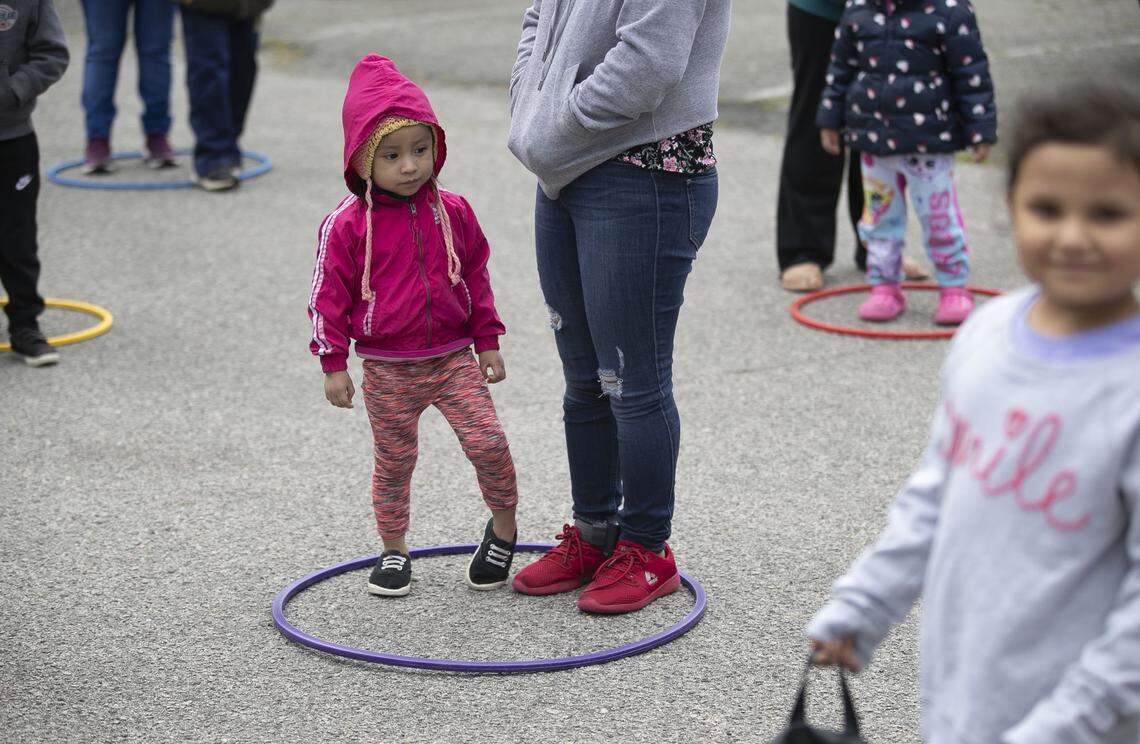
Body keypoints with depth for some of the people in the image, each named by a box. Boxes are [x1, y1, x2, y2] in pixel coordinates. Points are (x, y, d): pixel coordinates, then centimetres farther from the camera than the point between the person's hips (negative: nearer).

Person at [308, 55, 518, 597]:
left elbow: (476, 278, 9)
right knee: (394, 462, 9)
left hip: (453, 357, 2)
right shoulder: (348, 225, -10)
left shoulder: (452, 213, -1)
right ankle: (393, 551, 24)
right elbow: (329, 295, -6)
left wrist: (487, 343, 10)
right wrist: (333, 363, -8)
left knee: (487, 441, -8)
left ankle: (503, 523, 15)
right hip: (388, 369, -1)